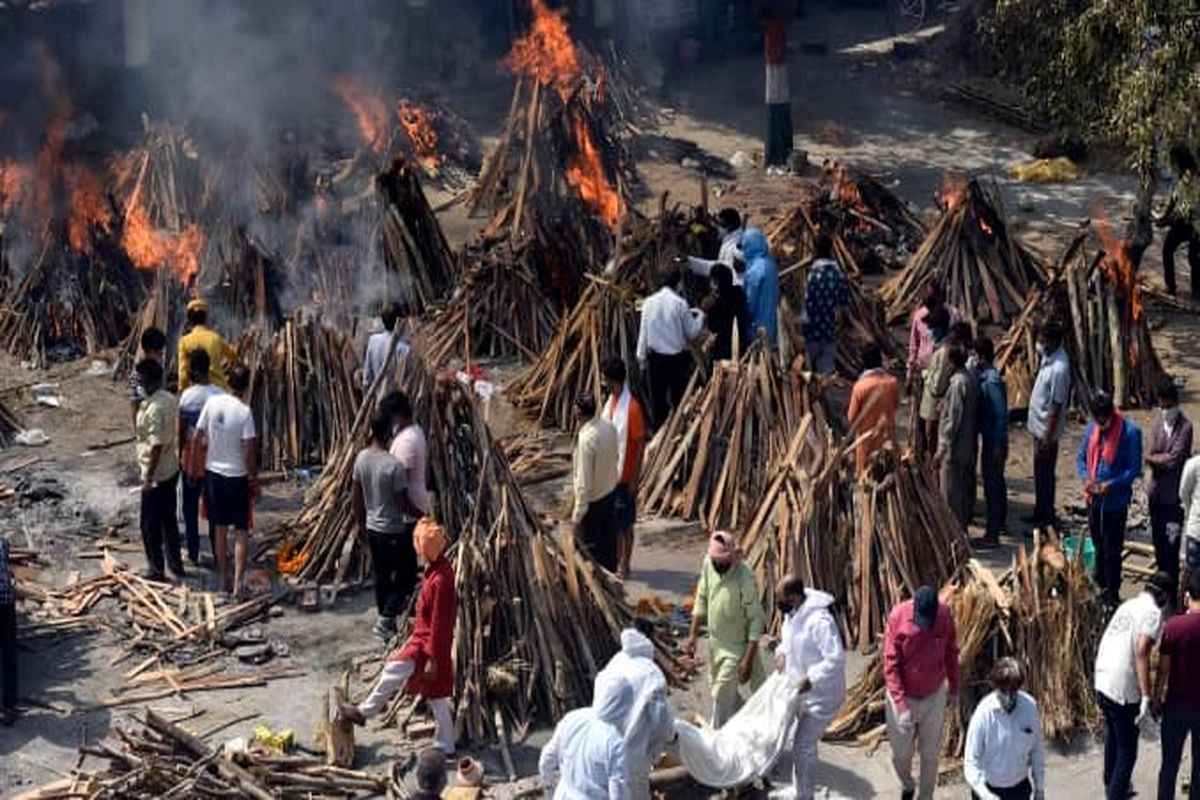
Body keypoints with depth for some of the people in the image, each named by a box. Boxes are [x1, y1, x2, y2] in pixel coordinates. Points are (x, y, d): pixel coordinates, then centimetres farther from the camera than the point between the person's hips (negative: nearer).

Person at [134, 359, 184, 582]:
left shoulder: (154, 408, -25)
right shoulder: (170, 399, 3)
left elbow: (157, 445, -24)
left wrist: (148, 478, -20)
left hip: (157, 474, -9)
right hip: (171, 469, 9)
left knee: (151, 524, 4)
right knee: (169, 520, 19)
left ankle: (156, 570, 13)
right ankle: (175, 564, 27)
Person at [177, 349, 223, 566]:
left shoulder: (188, 395, -16)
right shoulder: (219, 394, -6)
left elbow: (182, 431, -9)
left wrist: (179, 453, 5)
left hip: (193, 455, -3)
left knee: (191, 508, 9)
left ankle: (193, 554, 14)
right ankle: (217, 552, 18)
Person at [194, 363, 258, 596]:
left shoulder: (212, 403, -6)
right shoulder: (244, 412, -18)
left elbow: (198, 437, 0)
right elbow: (249, 452, -18)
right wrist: (254, 480, -6)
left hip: (213, 472, 4)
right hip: (237, 476, -4)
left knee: (220, 529, 16)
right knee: (240, 532, 4)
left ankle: (223, 580, 22)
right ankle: (238, 583, -3)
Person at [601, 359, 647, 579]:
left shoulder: (632, 407, -22)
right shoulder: (611, 401, 4)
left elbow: (640, 446, -18)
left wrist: (634, 480, -17)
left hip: (625, 476, -8)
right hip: (610, 474, 8)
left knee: (625, 523, 5)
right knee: (612, 520, 18)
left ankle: (625, 566, 16)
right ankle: (616, 561, 31)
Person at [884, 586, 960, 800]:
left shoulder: (945, 615, -16)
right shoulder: (898, 616, -23)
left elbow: (951, 654, 2)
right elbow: (890, 664, -19)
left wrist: (954, 689, 10)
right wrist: (901, 704, -24)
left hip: (934, 696, 1)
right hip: (903, 696, -1)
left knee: (930, 754, 13)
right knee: (901, 753, 13)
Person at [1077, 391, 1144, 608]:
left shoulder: (1130, 432, -15)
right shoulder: (1091, 428, 0)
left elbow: (1135, 468, -11)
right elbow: (1081, 457, 9)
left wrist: (1112, 484, -22)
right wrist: (1086, 478, -9)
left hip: (1116, 501, -5)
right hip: (1094, 499, 5)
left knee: (1112, 550, 1)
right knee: (1099, 546, 17)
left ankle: (1112, 594, 11)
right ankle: (1101, 587, 31)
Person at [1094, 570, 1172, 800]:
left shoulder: (1128, 605, 15)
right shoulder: (1153, 612, -11)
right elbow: (1141, 651, -24)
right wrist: (1146, 696, -25)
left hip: (1102, 683, 9)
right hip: (1123, 691, -9)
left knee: (1113, 739, 28)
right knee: (1127, 750, 3)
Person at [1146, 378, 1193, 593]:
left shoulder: (1185, 427, -11)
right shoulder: (1159, 427, 9)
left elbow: (1174, 459, -17)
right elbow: (1150, 458, 2)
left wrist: (1154, 458, -3)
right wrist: (1163, 459, -17)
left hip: (1174, 497, -7)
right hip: (1156, 494, 7)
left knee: (1171, 547, -6)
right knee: (1159, 543, 15)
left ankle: (1172, 594, -1)